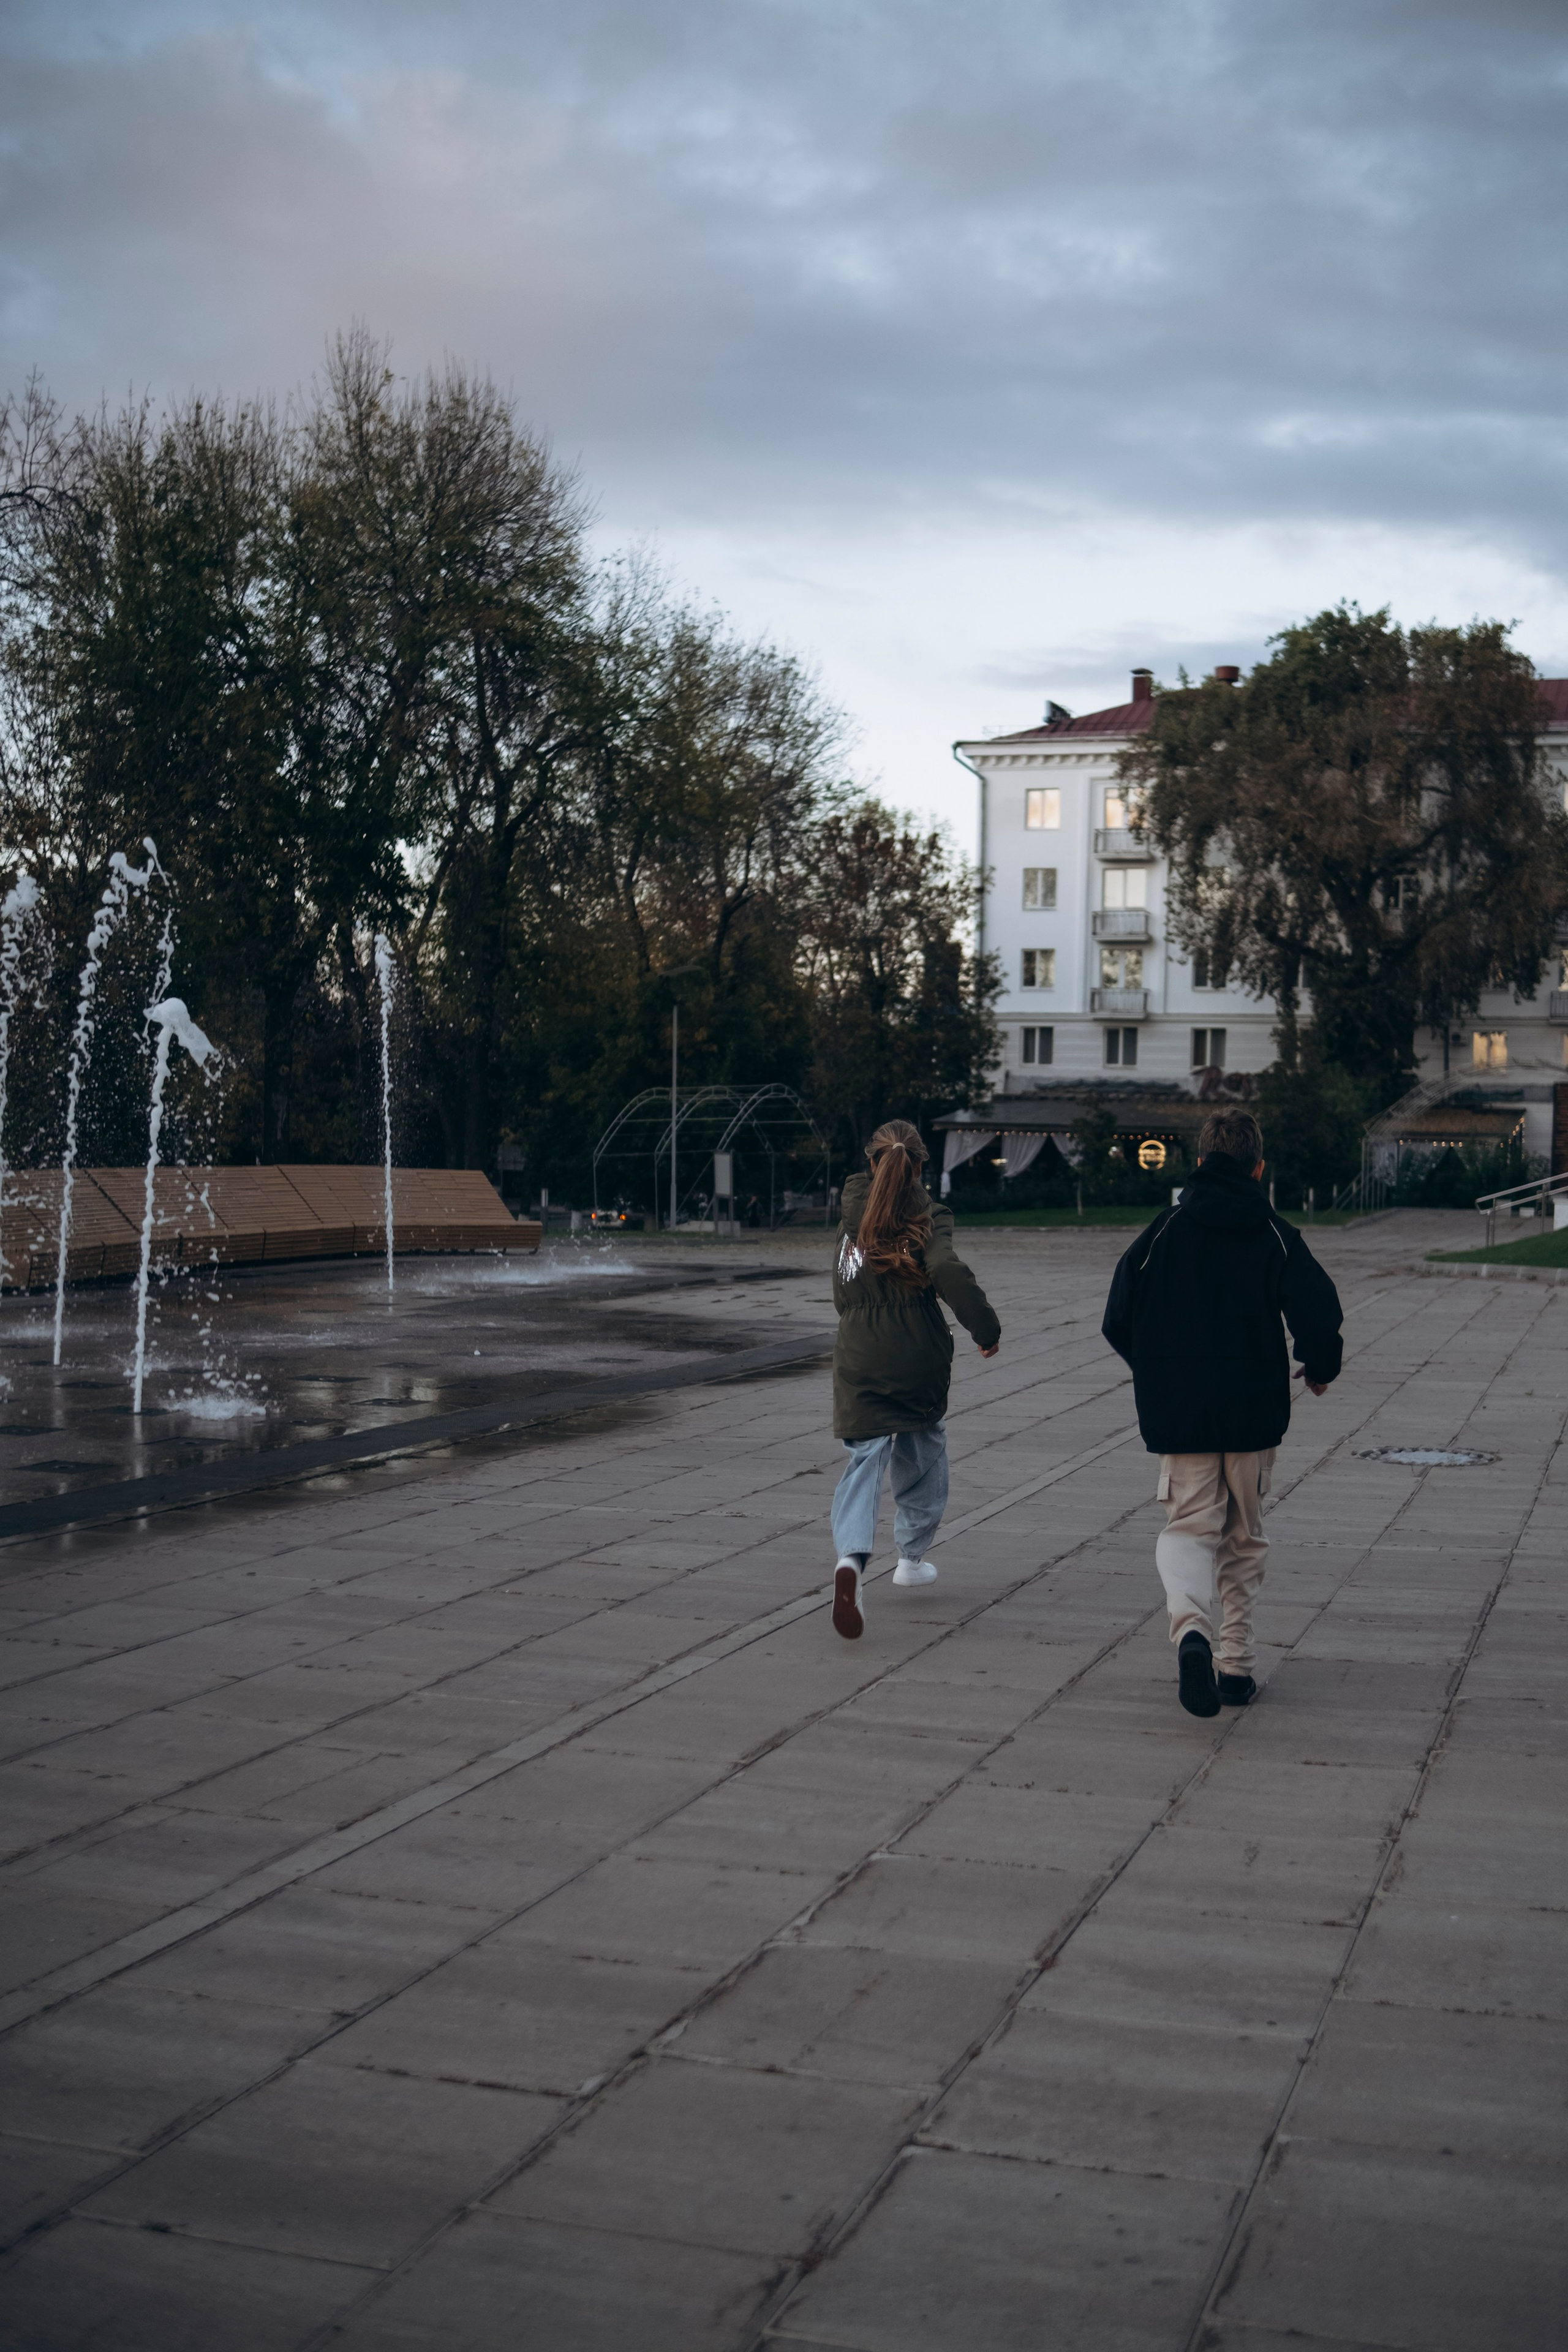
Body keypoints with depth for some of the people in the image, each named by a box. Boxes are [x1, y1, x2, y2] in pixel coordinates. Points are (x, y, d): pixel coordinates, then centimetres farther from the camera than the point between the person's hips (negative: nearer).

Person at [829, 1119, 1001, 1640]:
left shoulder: (853, 1208, 4)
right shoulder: (928, 1218, -8)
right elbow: (948, 1271, -25)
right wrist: (986, 1327, -16)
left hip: (858, 1360, 2)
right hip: (919, 1360, -1)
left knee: (865, 1459, -3)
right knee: (922, 1453, 21)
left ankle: (852, 1556, -28)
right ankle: (912, 1555, 33)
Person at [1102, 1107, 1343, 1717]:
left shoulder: (1164, 1229, 2)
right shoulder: (1275, 1234, -1)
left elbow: (1118, 1320, 2)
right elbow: (1318, 1311, -12)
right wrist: (1320, 1368, 9)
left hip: (1178, 1412, 0)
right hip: (1254, 1413, 0)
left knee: (1189, 1529, 3)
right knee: (1244, 1538, 16)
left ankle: (1192, 1628, -26)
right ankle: (1236, 1662, 18)